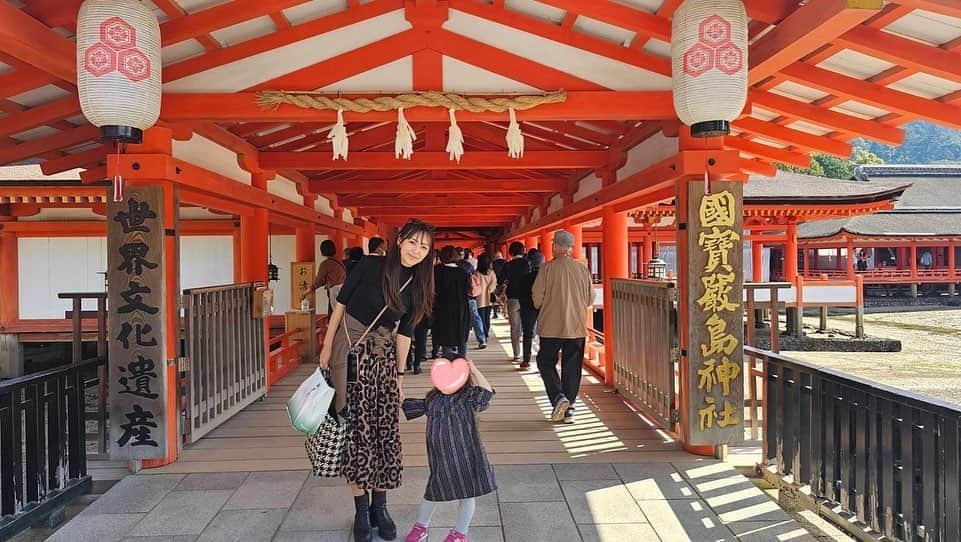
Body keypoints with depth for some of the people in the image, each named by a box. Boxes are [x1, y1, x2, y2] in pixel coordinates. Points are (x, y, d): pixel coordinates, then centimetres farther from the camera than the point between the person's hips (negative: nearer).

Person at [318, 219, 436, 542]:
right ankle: (361, 509, 11)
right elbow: (341, 303, -4)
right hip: (350, 351, -4)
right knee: (357, 429, -2)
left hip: (384, 357, 4)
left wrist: (400, 374, 10)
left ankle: (379, 506, 18)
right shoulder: (370, 265, -10)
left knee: (386, 430, 3)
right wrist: (327, 346, -3)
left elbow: (404, 332, 8)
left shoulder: (417, 285, 3)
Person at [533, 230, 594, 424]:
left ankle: (558, 397, -7)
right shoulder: (583, 269, 1)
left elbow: (537, 296, -9)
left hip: (551, 326, -3)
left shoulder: (548, 268, -10)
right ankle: (569, 409, 12)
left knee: (546, 362, 11)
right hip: (577, 326, 3)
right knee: (572, 368, 10)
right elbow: (590, 299, 6)